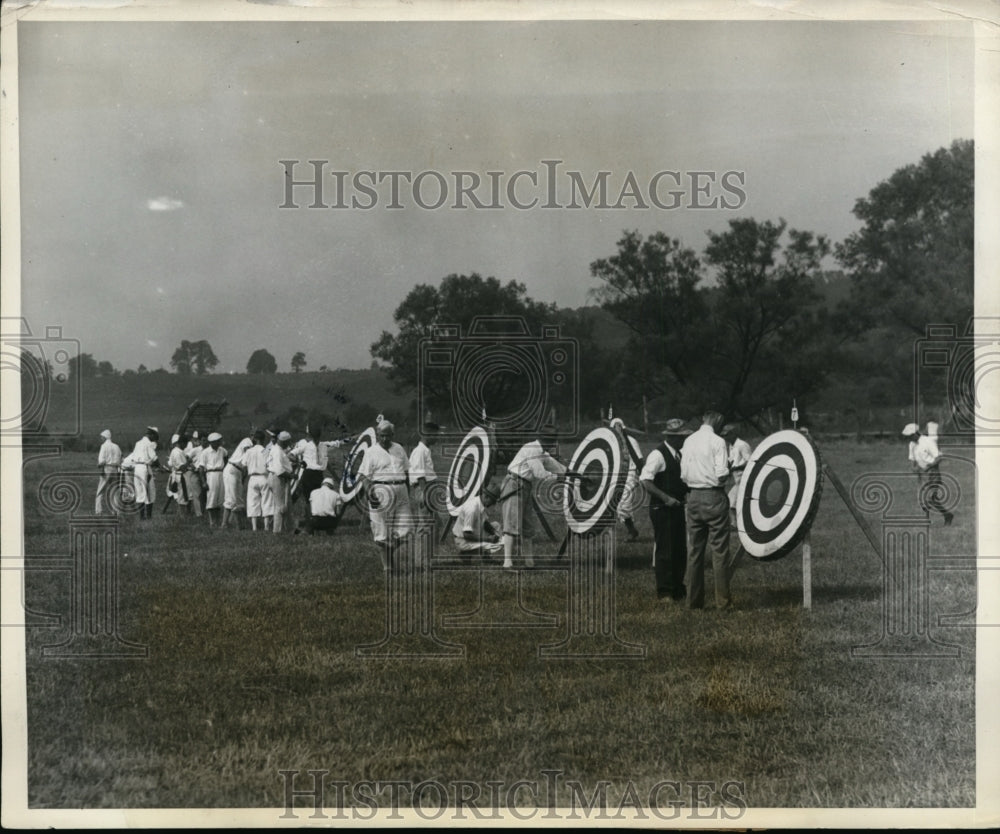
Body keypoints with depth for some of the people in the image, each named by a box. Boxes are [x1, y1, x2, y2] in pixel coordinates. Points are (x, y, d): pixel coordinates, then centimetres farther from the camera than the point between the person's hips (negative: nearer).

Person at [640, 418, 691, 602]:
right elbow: (645, 481, -21)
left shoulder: (679, 455, 14)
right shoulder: (657, 455, -14)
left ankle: (678, 590, 24)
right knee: (664, 551, -5)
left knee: (680, 550, 13)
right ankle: (664, 593, 3)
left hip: (677, 508, 9)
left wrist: (686, 494, 8)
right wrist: (665, 498, -23)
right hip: (661, 509, -9)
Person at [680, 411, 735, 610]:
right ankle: (722, 600, 2)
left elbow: (683, 474, 8)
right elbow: (721, 474, -15)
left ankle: (694, 599, 13)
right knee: (719, 549, 0)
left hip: (694, 497, 5)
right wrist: (728, 466, 4)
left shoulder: (688, 441, 7)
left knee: (694, 550, 10)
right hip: (714, 497, -5)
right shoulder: (717, 441, -10)